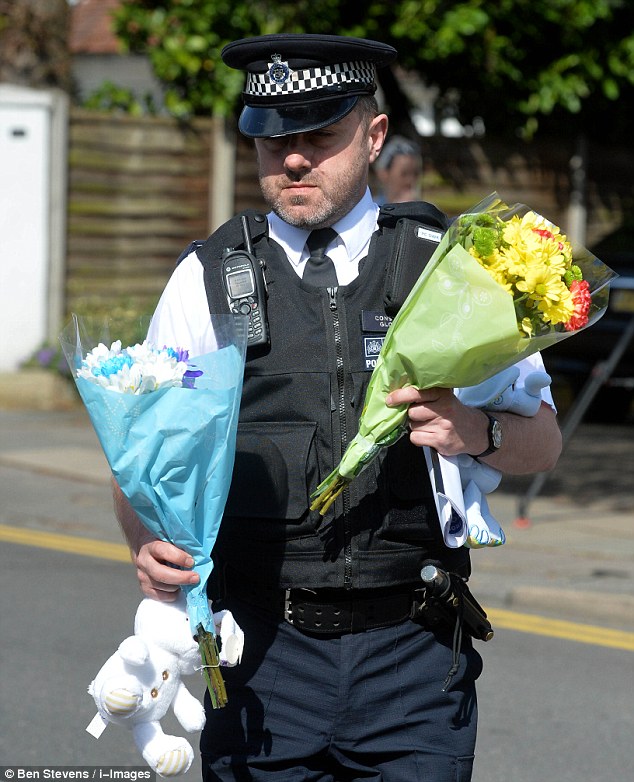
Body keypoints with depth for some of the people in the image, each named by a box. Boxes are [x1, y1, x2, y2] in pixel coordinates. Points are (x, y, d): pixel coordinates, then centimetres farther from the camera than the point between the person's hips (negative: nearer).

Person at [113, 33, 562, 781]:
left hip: (412, 648, 0)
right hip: (263, 647, 0)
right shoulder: (208, 278, 6)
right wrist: (149, 542, -18)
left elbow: (542, 440, 5)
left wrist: (476, 431, -18)